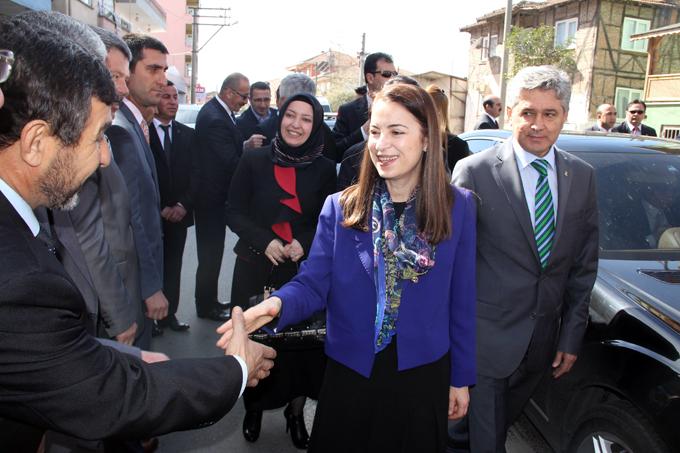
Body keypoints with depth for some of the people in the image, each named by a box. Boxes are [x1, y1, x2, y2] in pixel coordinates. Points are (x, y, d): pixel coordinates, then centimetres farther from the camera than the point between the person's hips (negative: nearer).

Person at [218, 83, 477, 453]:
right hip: (349, 371, 1)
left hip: (422, 374, 0)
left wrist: (461, 377, 3)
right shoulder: (340, 208, -4)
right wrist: (277, 304, -31)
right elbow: (313, 283, -9)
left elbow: (462, 300, -2)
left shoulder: (458, 208, -6)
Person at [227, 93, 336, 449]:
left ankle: (296, 411, 28)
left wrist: (303, 243, -15)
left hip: (306, 269, 0)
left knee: (302, 340, 6)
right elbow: (234, 212, -1)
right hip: (256, 268, 0)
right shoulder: (253, 161, -2)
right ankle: (254, 407, 33)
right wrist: (265, 241, -16)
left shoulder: (325, 169, -1)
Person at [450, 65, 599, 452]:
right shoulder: (474, 172, -11)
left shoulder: (583, 176, 2)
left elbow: (584, 264, 6)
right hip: (487, 334, -4)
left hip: (545, 338, 5)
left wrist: (572, 335, 5)